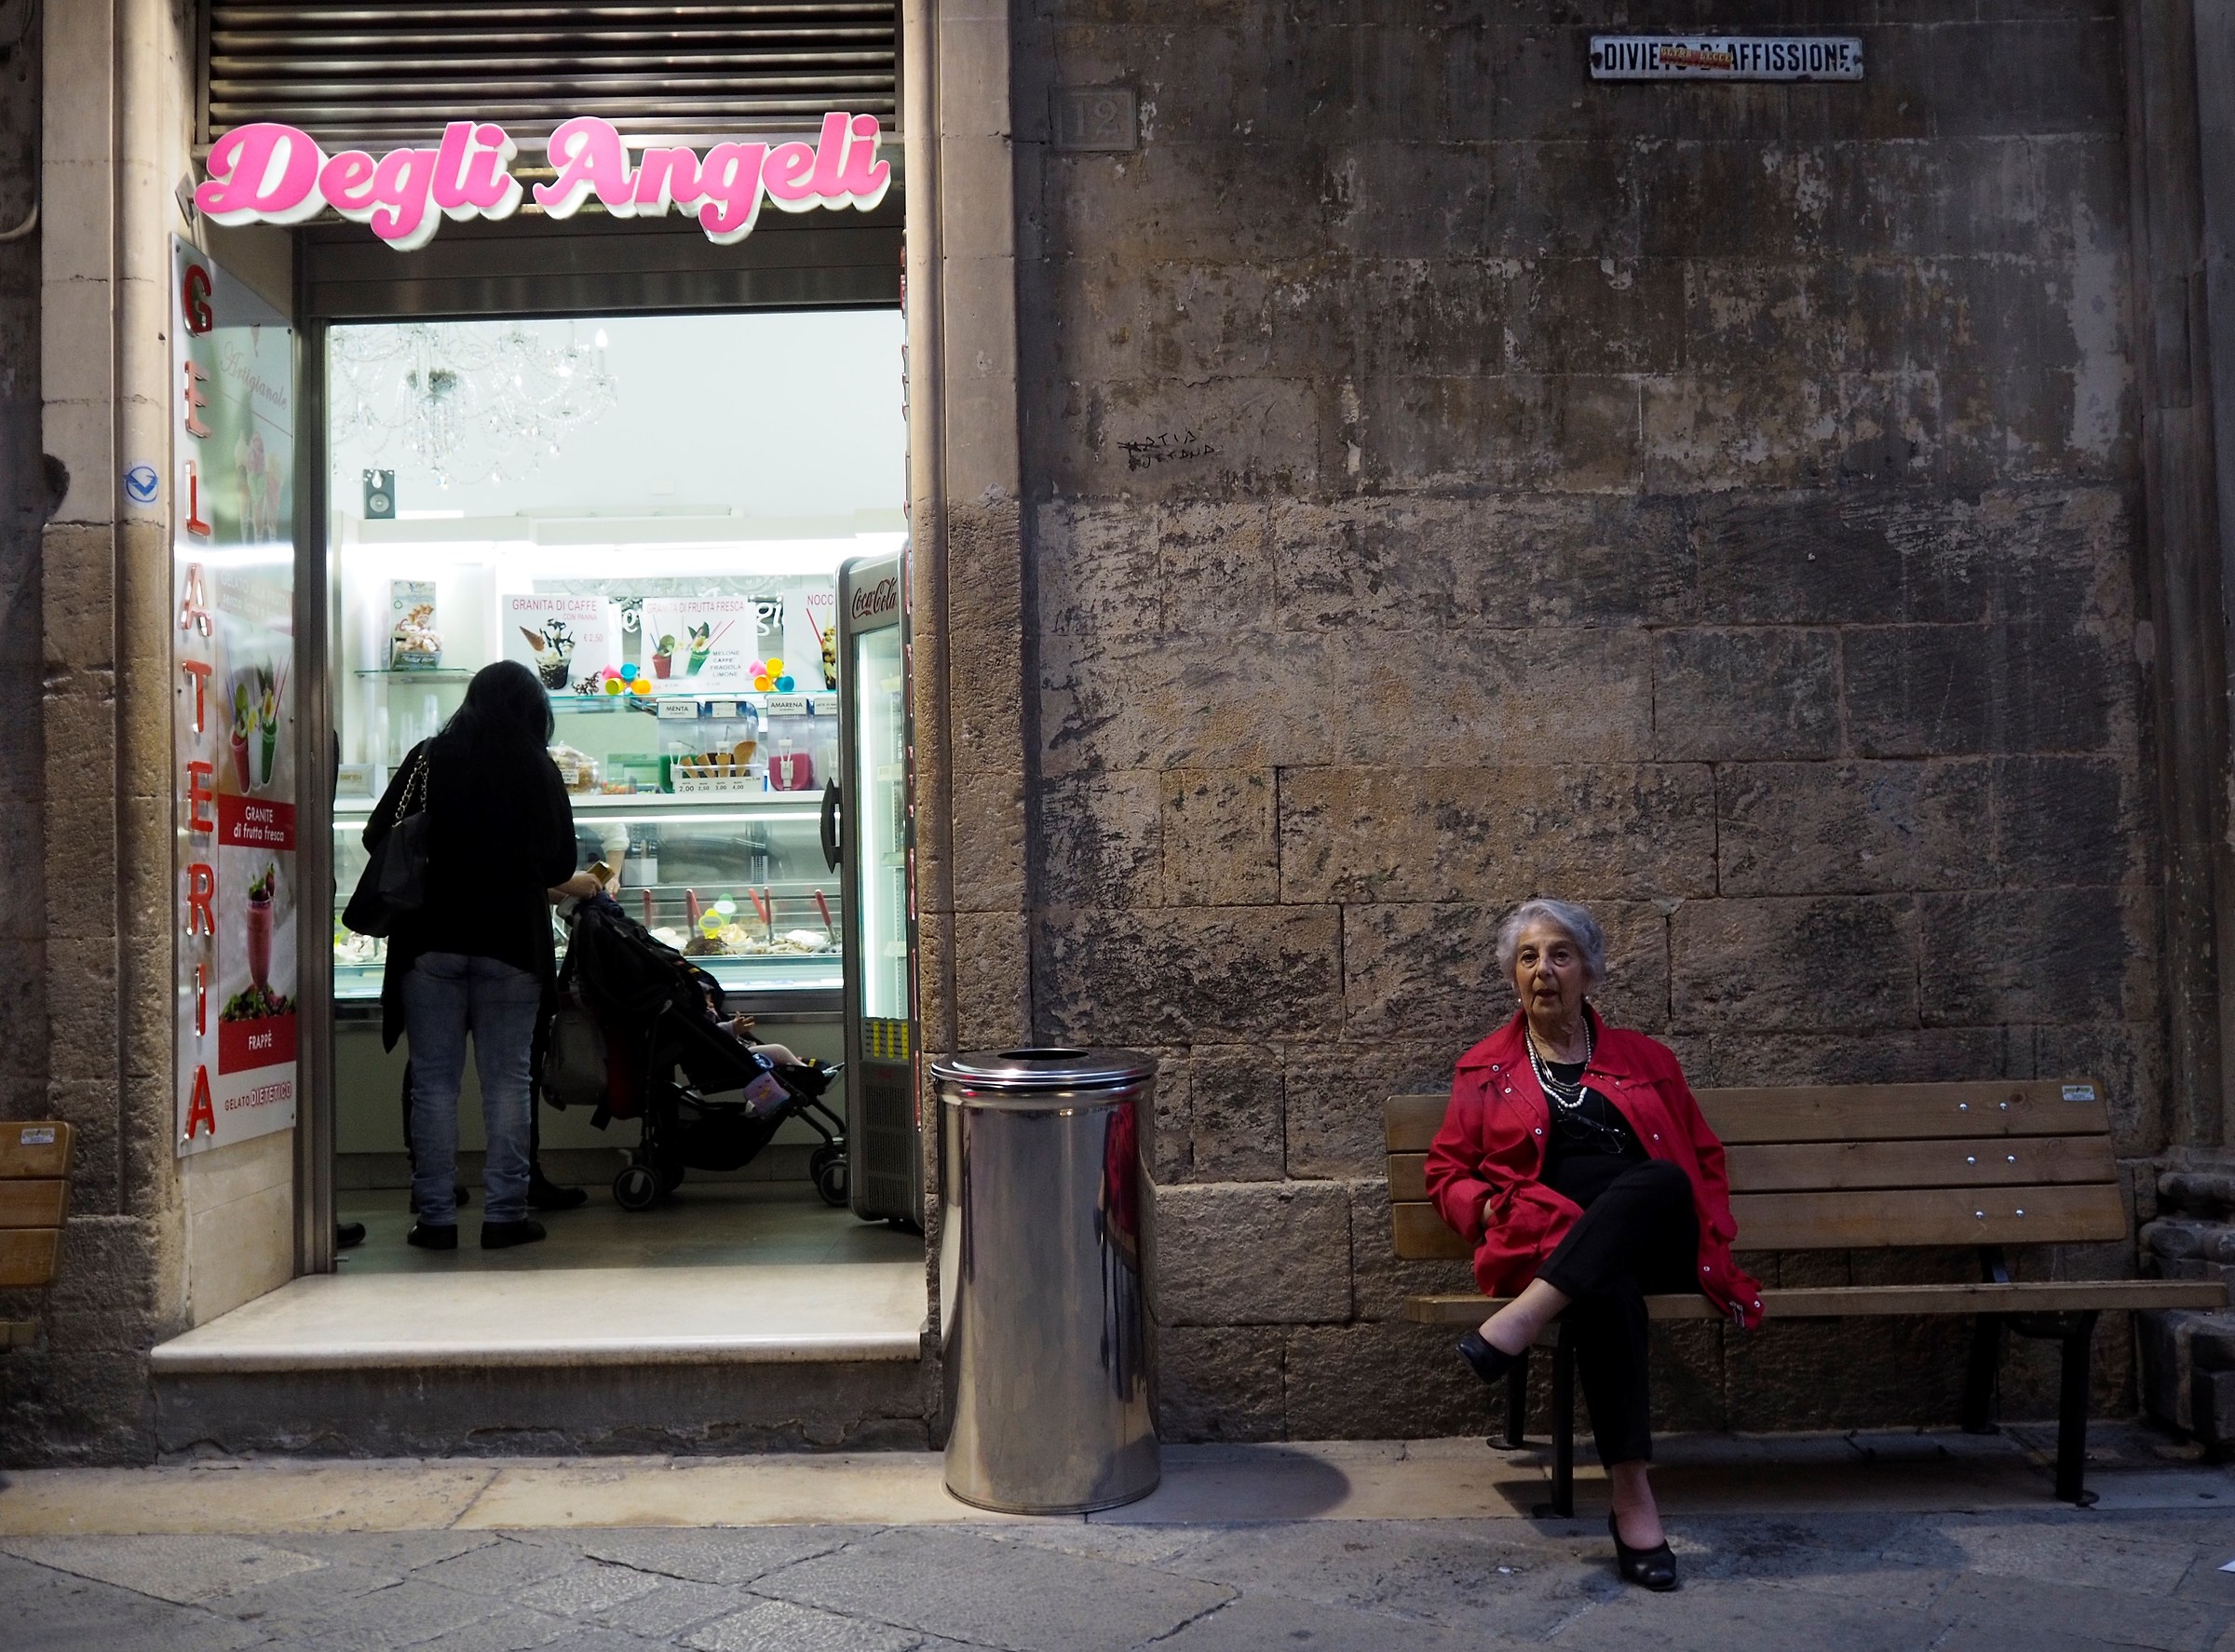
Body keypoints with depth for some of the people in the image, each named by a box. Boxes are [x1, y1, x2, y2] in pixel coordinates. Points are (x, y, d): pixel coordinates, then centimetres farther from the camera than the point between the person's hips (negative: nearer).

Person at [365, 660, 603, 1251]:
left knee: (434, 1079, 6)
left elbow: (378, 838, 3)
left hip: (431, 941, 1)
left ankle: (435, 1217, 7)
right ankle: (505, 1213, 6)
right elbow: (558, 867, 2)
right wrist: (579, 885, 24)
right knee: (507, 1079, 5)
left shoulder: (428, 759, 2)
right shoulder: (539, 769, -1)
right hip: (512, 941, -1)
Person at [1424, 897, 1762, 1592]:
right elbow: (1446, 1173, 17)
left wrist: (1706, 1236, 5)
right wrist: (1492, 1209, -5)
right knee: (1607, 1289, -39)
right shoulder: (1485, 1070, 18)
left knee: (1658, 1177, -36)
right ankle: (1632, 1501, -39)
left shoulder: (1646, 1059, 21)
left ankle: (1520, 1322, -45)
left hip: (1653, 1241, 2)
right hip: (1550, 1244, -1)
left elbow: (1704, 1157, 23)